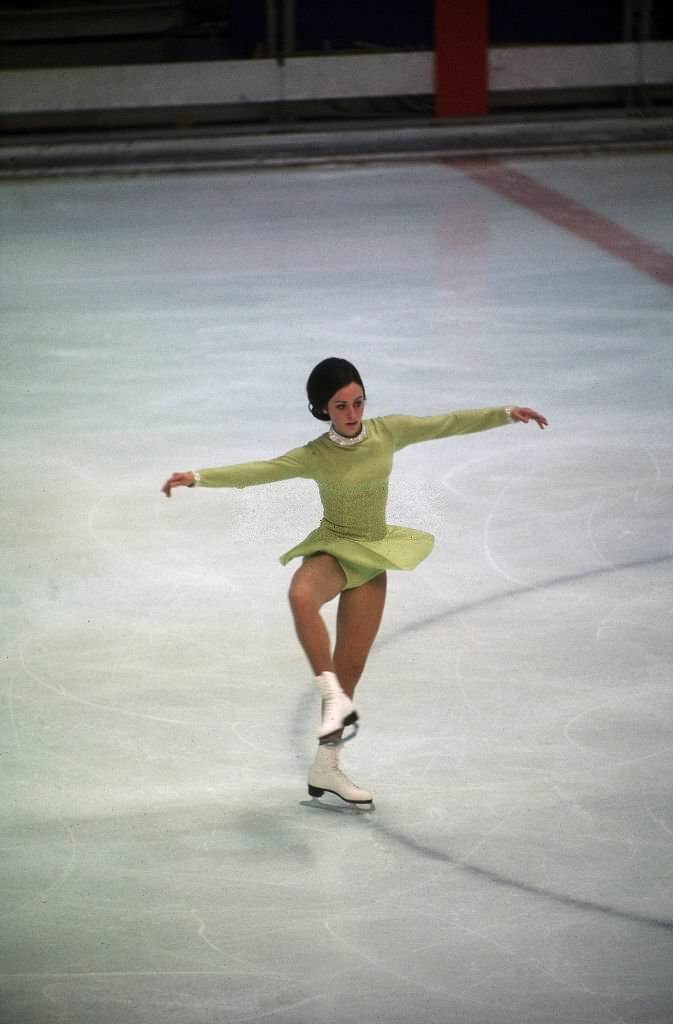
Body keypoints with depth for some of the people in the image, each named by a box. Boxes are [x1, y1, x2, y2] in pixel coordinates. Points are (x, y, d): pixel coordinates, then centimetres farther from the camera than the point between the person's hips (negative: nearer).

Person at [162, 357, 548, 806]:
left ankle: (326, 768, 18)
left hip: (372, 559, 3)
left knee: (350, 668, 7)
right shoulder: (315, 456, -16)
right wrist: (197, 477, -40)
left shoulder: (387, 432, -7)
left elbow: (448, 424, 1)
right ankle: (336, 700, -38)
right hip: (332, 550, -3)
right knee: (302, 596, -41)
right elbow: (256, 471, -27)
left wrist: (506, 413, -1)